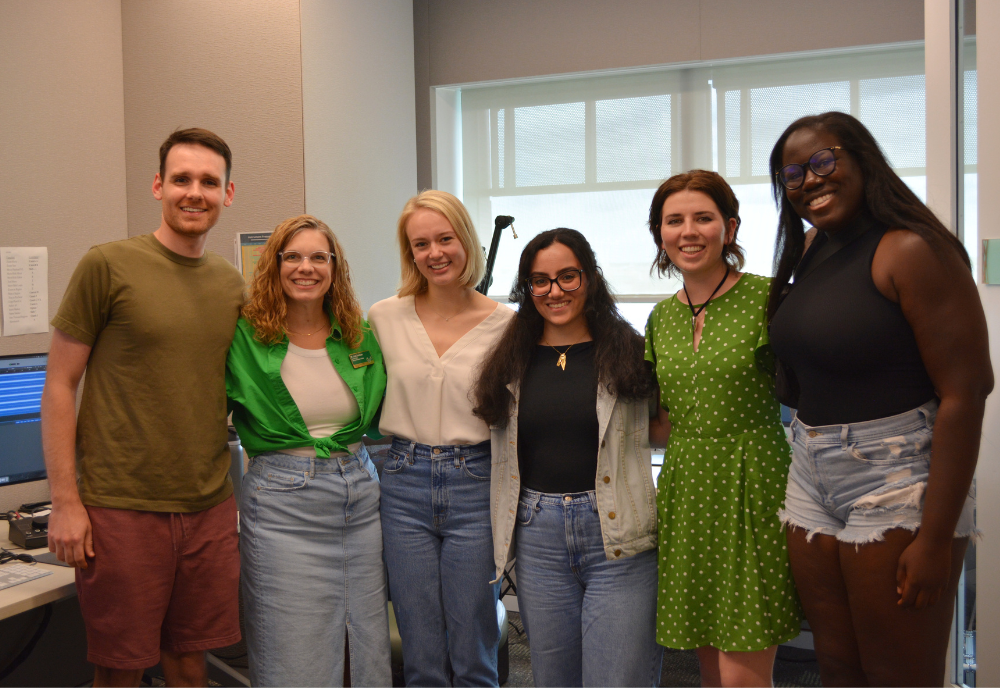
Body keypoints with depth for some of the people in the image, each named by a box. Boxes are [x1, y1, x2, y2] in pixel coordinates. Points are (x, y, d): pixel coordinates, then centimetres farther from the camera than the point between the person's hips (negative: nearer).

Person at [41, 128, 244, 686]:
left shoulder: (232, 284, 9)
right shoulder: (108, 267, -6)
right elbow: (59, 386, -4)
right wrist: (66, 502, -8)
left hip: (210, 507, 4)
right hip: (120, 507, -4)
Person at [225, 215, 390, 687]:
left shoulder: (360, 336, 8)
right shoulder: (245, 338, -4)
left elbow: (383, 413, 21)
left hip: (360, 491, 4)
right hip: (283, 501, -4)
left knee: (370, 650, 11)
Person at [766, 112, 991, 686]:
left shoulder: (912, 251, -14)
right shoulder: (811, 251, 10)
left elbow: (965, 392, -19)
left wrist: (936, 537, -20)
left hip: (896, 481, -7)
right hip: (812, 478, 7)